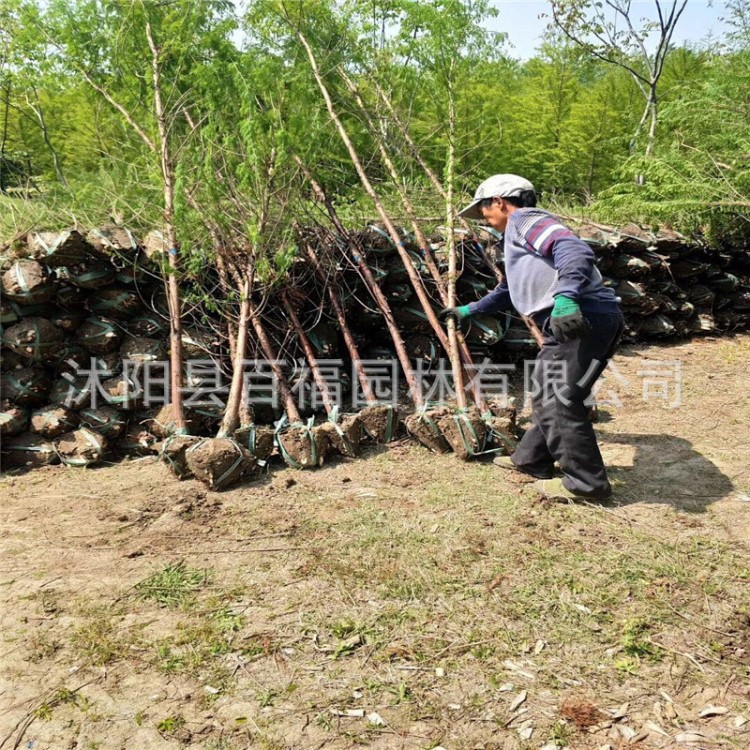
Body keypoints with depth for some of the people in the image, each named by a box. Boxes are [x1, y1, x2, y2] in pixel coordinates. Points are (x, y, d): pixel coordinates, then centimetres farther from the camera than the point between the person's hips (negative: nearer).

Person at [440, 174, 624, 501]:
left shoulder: (525, 221, -1)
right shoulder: (519, 236, 31)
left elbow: (575, 250, -21)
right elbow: (510, 290, 47)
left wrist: (564, 297, -36)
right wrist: (469, 310, 55)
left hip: (583, 319, -11)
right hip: (567, 323, 11)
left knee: (559, 399, -8)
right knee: (546, 394, 20)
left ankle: (586, 483, 2)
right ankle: (531, 459, 34)